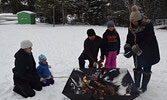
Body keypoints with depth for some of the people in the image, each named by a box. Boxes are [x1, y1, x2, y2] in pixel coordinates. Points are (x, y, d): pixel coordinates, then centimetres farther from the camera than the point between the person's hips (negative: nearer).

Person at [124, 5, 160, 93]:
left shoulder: (148, 25, -21)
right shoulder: (131, 26, -2)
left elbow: (148, 40, -25)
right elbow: (129, 38, 4)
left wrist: (137, 48, -29)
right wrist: (127, 47, -11)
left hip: (148, 52, -5)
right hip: (137, 52, 6)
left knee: (146, 69, 8)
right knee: (137, 68, 14)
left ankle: (144, 86, 22)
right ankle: (136, 85, 27)